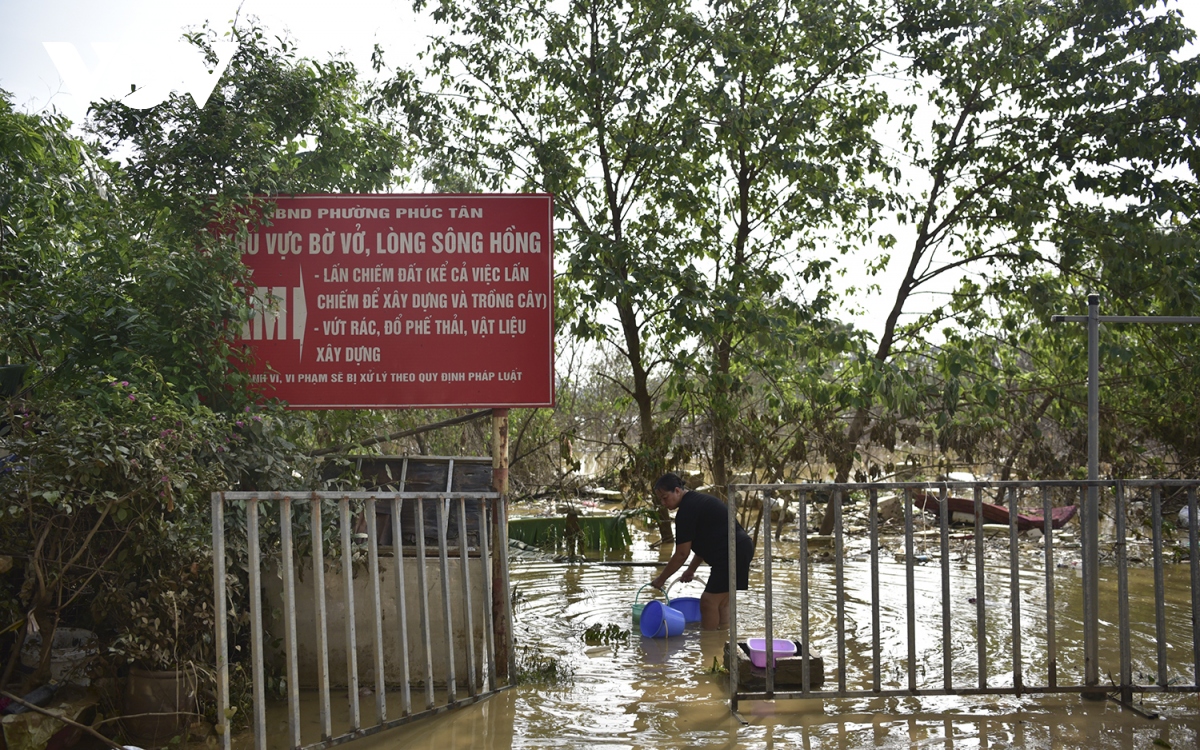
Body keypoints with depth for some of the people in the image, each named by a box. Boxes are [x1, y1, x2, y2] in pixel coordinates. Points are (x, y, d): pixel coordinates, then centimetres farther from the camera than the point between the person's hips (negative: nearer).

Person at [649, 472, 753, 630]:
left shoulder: (687, 509, -13)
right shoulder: (697, 500, 18)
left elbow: (682, 554, -12)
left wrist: (661, 579, -2)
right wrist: (691, 570, 28)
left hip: (732, 554, -11)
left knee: (709, 601, -5)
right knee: (721, 602, 15)